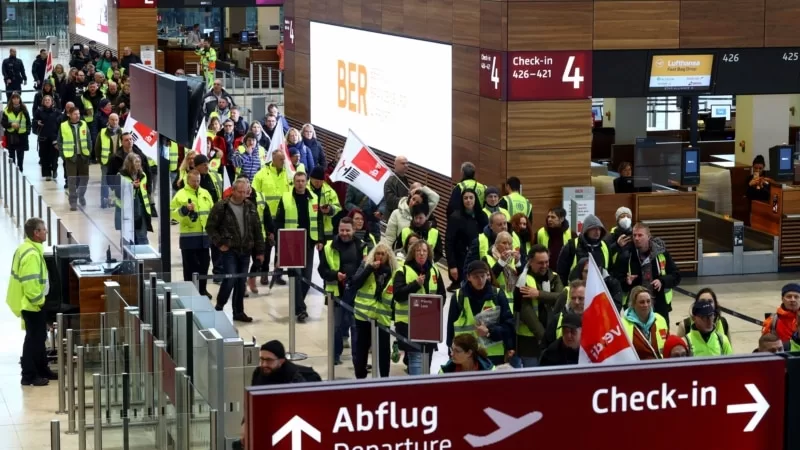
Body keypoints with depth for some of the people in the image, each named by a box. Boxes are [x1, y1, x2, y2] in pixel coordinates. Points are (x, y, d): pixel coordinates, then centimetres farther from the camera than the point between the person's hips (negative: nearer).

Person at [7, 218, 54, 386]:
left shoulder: (27, 248, 9)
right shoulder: (31, 254, -24)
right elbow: (30, 282, -28)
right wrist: (38, 300, -17)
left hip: (31, 302, 10)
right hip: (31, 303, -10)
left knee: (39, 337, 19)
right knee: (34, 338, -2)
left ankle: (42, 370, 29)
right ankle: (29, 376, 5)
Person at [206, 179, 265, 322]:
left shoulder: (250, 207, 7)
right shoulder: (221, 206, -6)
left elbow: (257, 230, 10)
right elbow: (210, 227, -2)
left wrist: (259, 251, 7)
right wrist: (220, 243, -10)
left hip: (245, 251, 4)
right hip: (229, 250, -4)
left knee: (241, 281, 8)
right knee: (231, 278, -12)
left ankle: (238, 312, 17)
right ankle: (219, 308, 7)